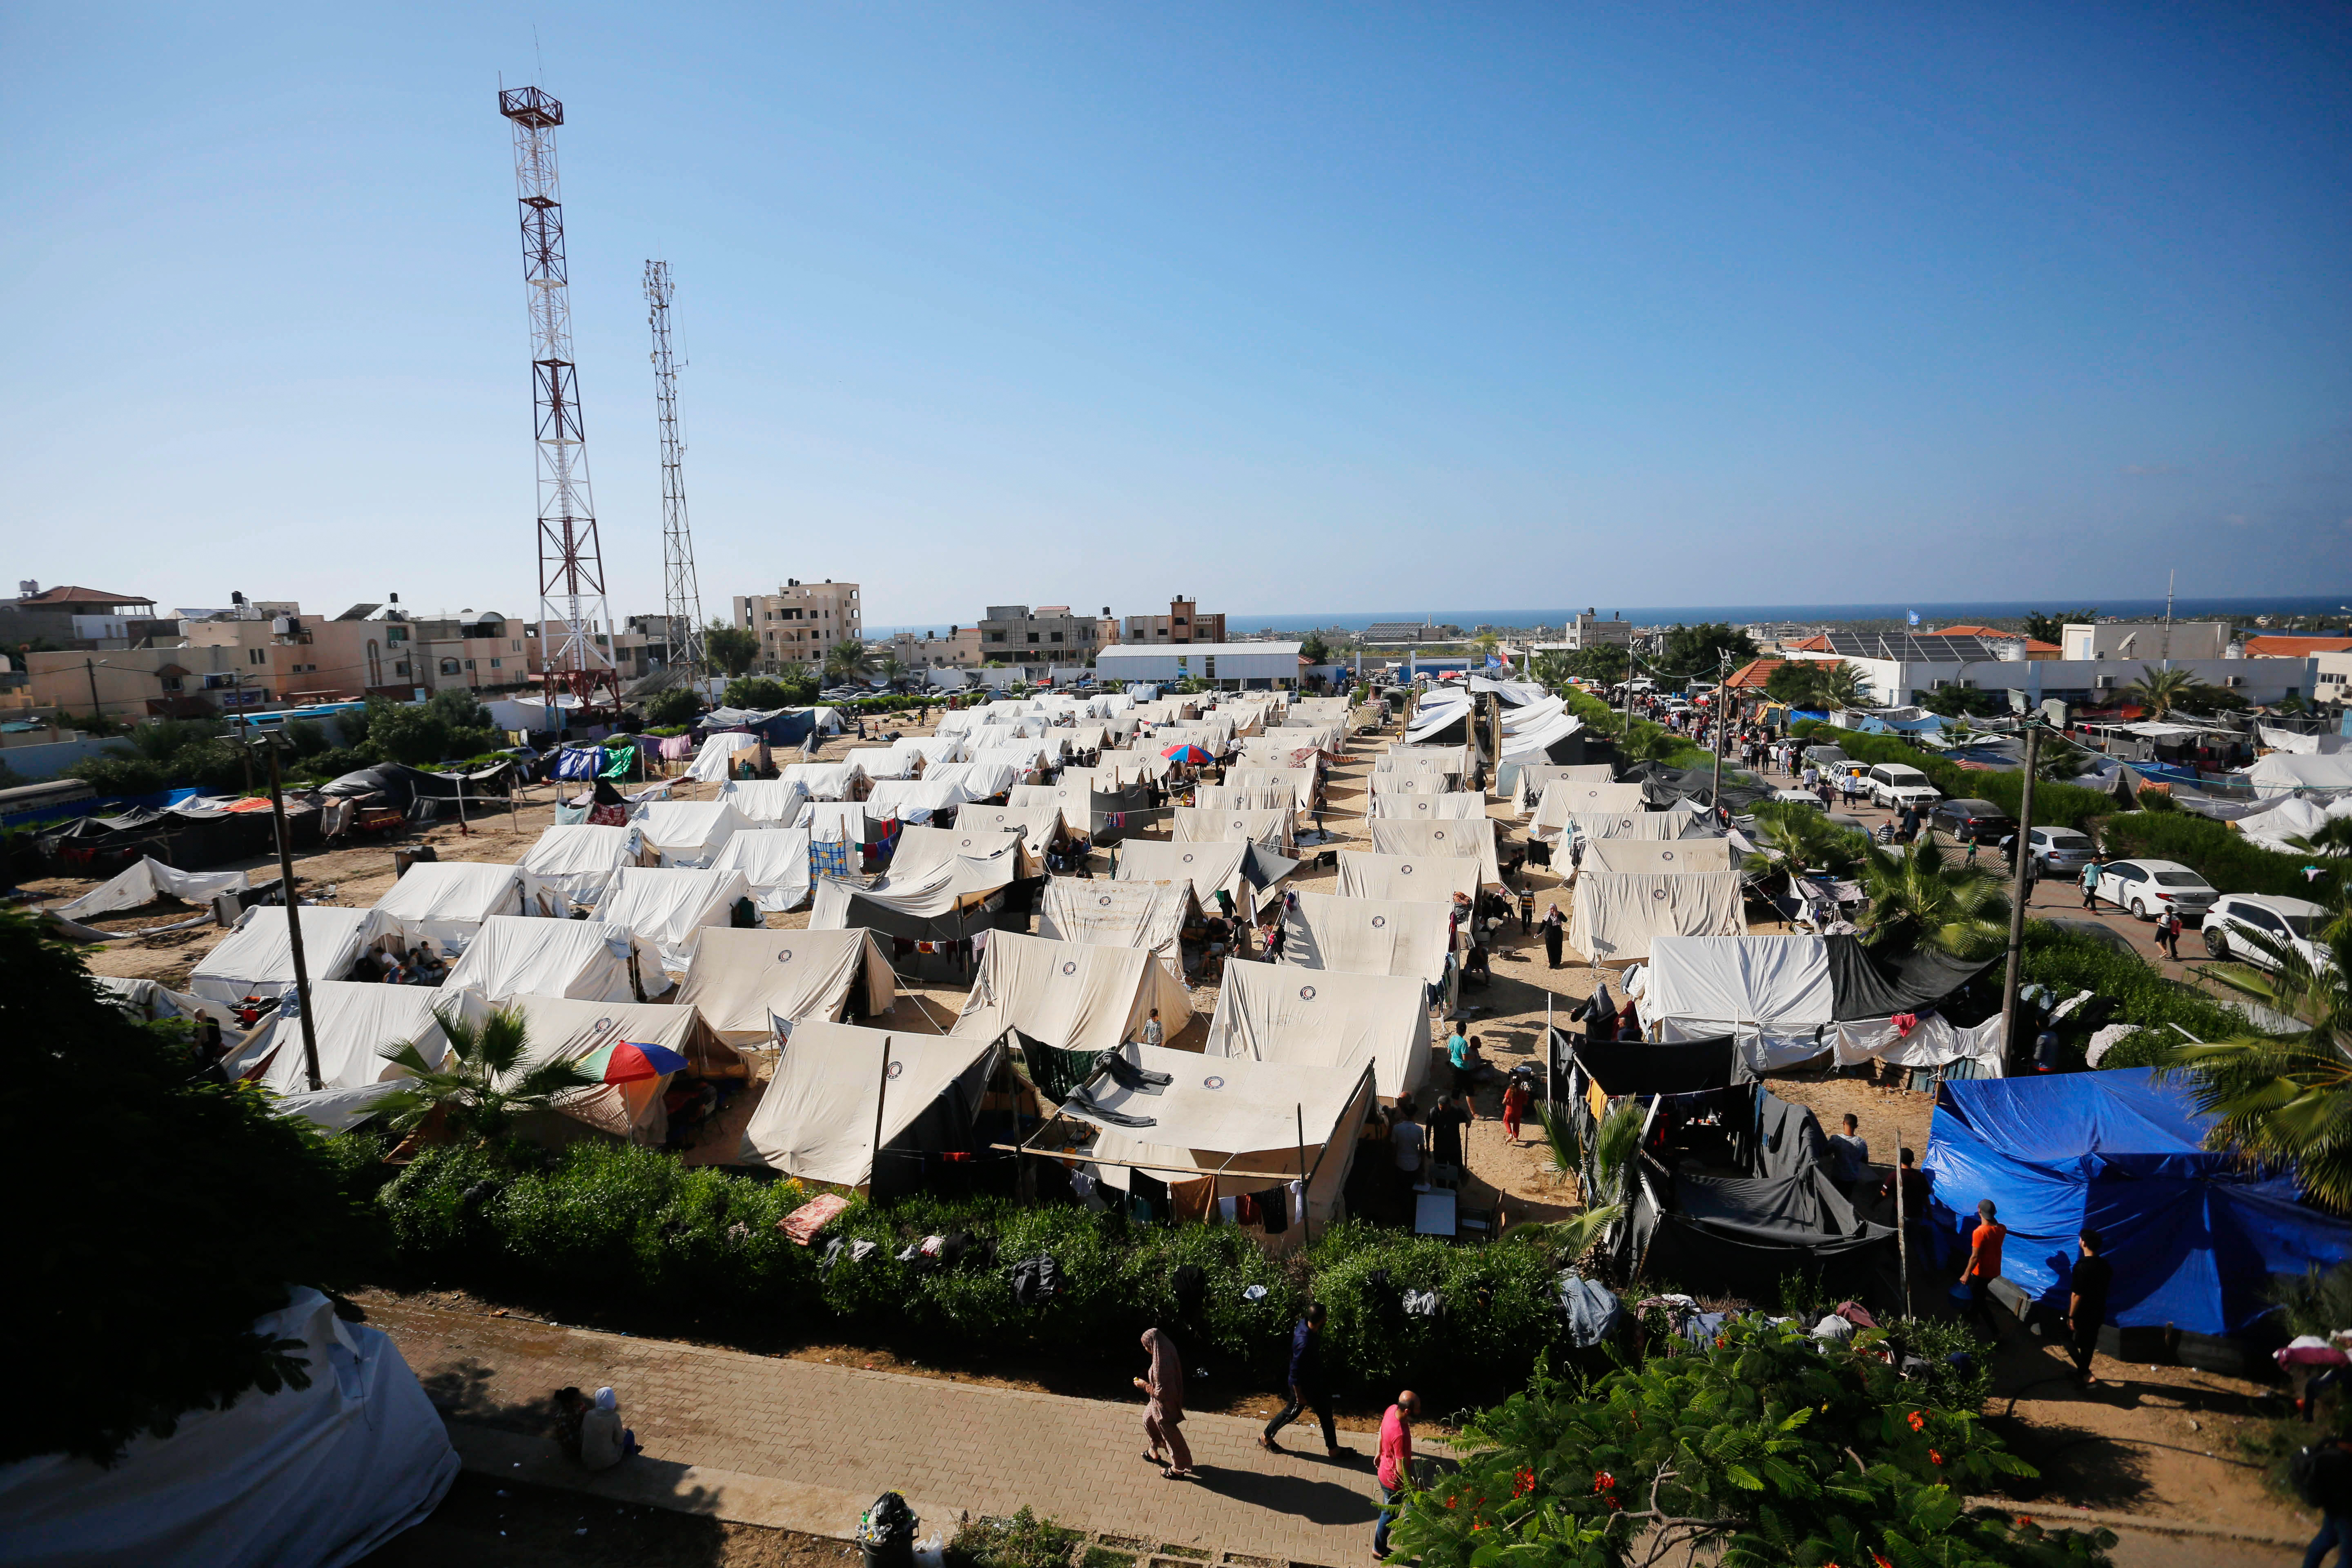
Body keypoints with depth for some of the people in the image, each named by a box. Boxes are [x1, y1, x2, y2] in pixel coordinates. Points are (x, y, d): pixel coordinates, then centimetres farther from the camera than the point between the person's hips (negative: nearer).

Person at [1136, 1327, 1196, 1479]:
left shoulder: (1162, 1364, -38)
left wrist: (1144, 1385, -17)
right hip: (1168, 1398, 9)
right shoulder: (1167, 1352, -10)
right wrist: (1148, 1382, 8)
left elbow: (1160, 1392, -30)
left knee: (1170, 1435, 14)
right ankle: (1154, 1452, 52)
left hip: (1164, 1405, -9)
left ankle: (1179, 1469, 36)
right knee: (1148, 1419, 30)